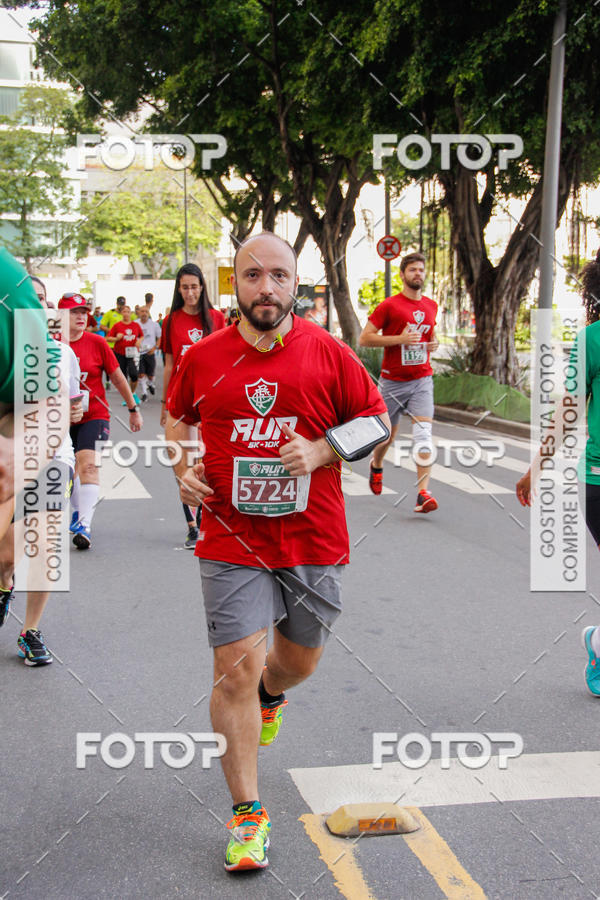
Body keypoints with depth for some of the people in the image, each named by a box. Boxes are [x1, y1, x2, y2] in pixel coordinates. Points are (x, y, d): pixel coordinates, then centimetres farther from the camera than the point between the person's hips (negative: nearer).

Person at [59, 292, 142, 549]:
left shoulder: (97, 343, -5)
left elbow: (117, 378, 4)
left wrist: (133, 409, 9)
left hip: (94, 415, -3)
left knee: (88, 465, -20)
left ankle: (85, 525, -26)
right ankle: (78, 511, 42)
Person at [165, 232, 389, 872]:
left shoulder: (329, 354, -4)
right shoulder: (203, 358, -1)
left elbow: (378, 422, 3)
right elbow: (177, 417, 18)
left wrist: (319, 451, -13)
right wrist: (183, 469, 0)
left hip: (313, 539, 1)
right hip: (232, 541, -1)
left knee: (299, 659, 18)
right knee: (236, 667, -7)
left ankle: (268, 696, 56)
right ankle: (247, 813, 6)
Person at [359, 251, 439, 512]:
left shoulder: (431, 307, 10)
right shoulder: (389, 306, -6)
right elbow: (364, 338, -9)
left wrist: (433, 343, 4)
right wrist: (399, 339, -19)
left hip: (422, 379, 3)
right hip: (393, 380, -3)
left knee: (424, 433, -15)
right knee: (388, 433, 13)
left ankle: (423, 493, -20)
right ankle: (376, 466, 47)